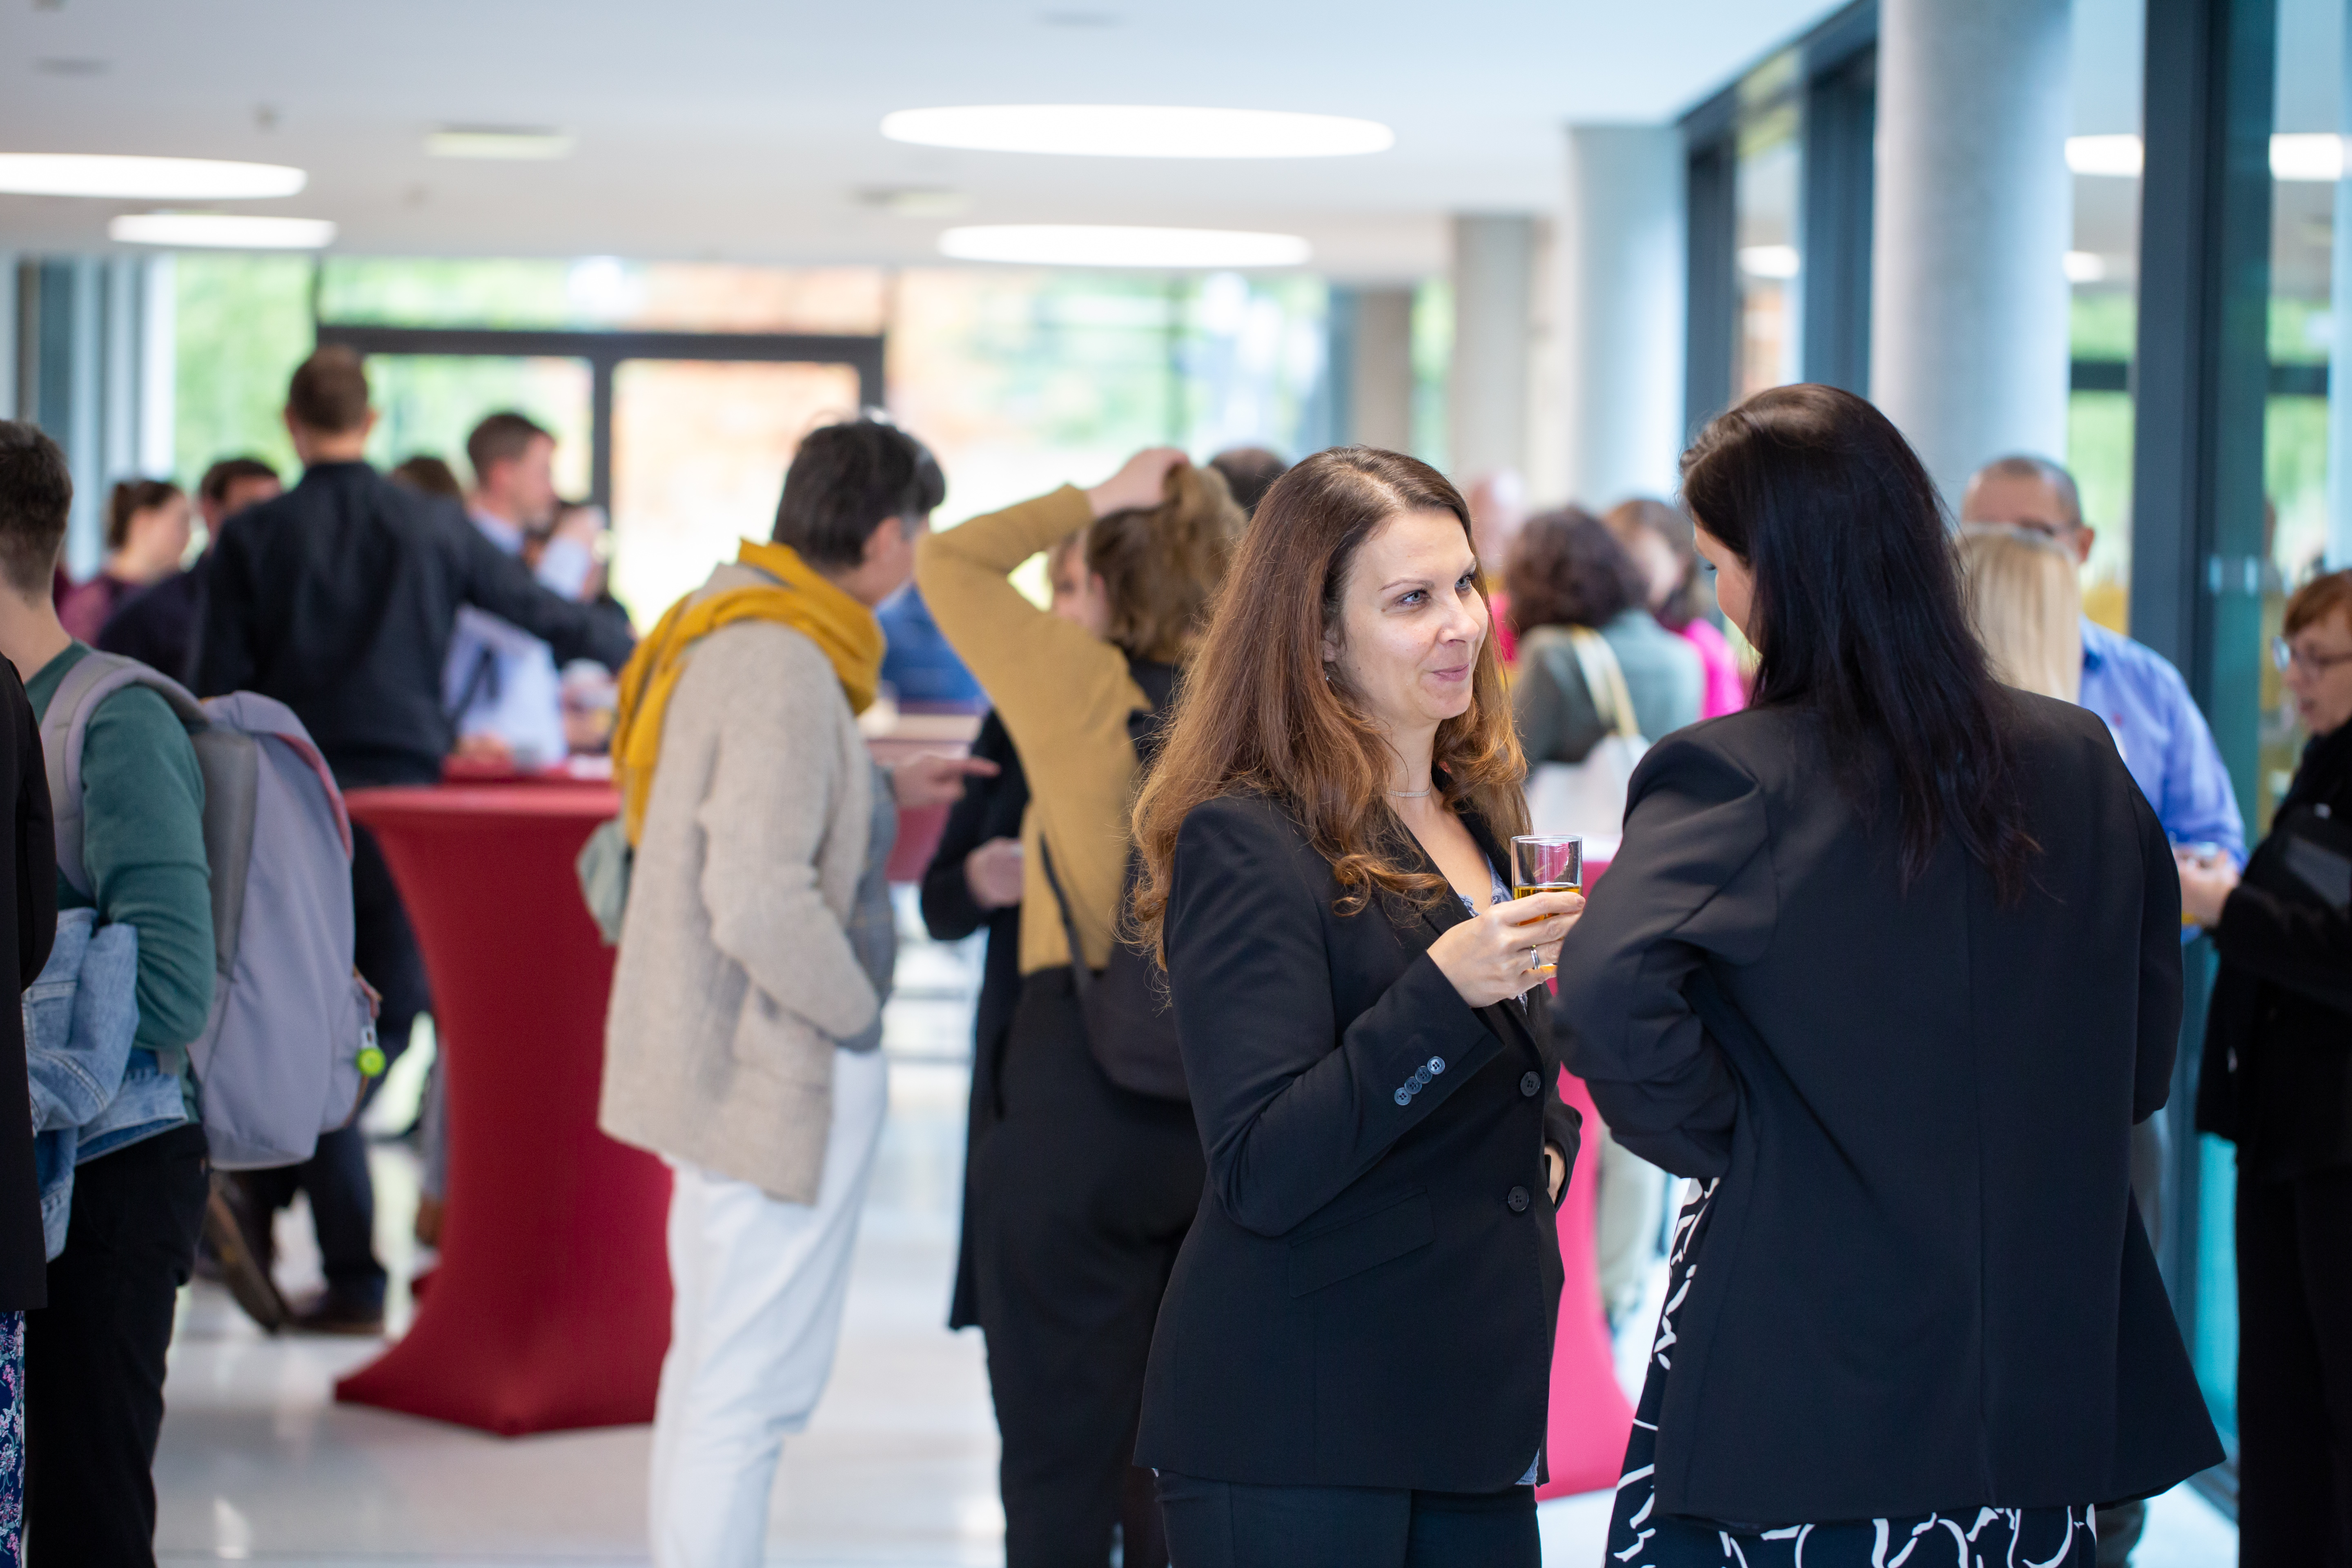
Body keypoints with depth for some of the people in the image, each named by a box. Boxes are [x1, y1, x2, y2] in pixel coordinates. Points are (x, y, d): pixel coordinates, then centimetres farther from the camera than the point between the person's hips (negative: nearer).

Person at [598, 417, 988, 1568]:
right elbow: (764, 904, -27)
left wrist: (882, 795, 17)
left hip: (718, 1057, 11)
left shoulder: (728, 628, 9)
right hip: (787, 1074, -11)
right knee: (750, 1390, -6)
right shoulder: (786, 664, -21)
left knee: (708, 1369, 20)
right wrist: (858, 1016, -14)